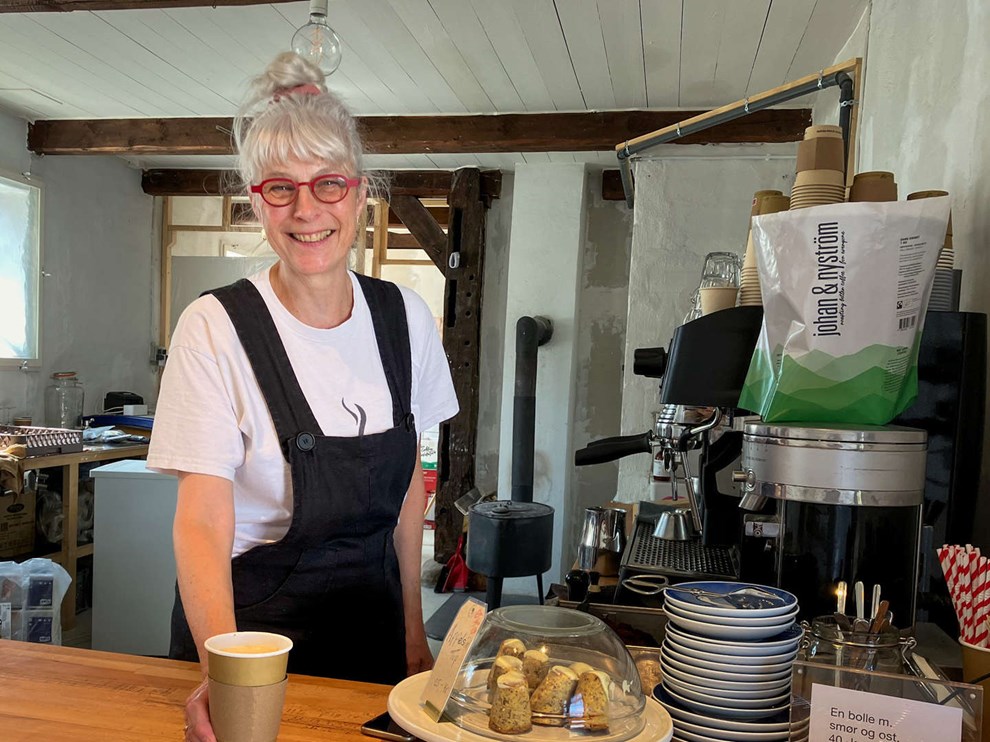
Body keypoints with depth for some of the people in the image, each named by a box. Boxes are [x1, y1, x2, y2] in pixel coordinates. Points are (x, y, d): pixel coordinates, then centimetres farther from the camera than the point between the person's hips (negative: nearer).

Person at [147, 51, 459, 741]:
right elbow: (202, 520, -22)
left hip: (373, 617, 4)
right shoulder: (216, 328, -18)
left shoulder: (405, 317, -6)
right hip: (249, 619, -4)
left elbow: (408, 483, 3)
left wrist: (413, 629, 4)